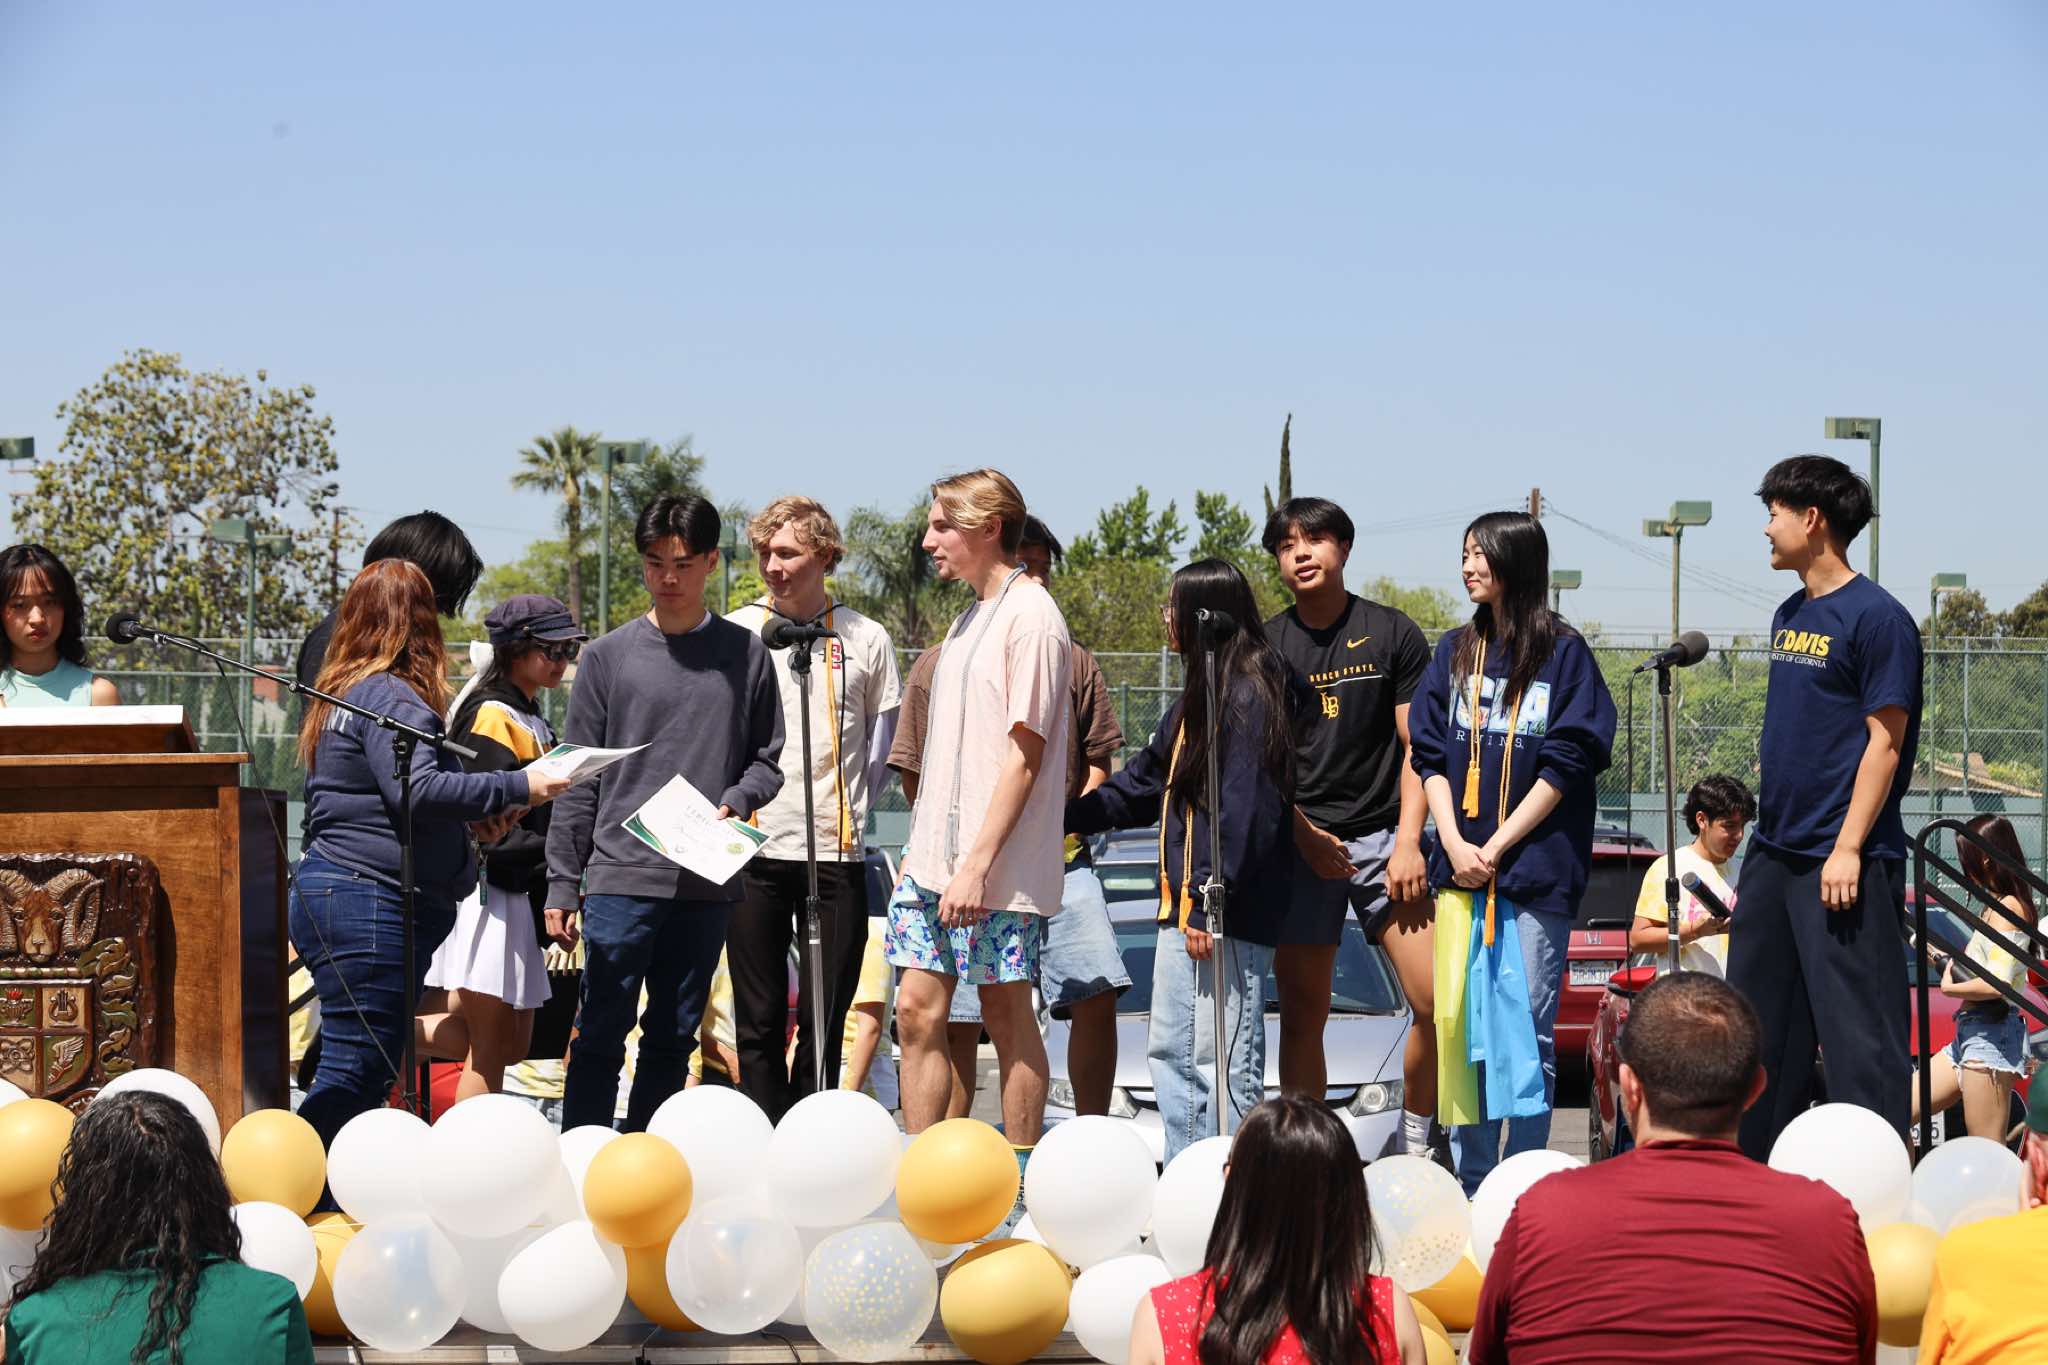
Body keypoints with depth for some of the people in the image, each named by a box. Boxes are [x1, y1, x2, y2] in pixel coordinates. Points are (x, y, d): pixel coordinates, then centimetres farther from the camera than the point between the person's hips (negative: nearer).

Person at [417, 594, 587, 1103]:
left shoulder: (533, 722, 18)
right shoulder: (492, 717, -11)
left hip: (521, 897, 9)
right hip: (487, 892, -9)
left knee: (512, 1044, 11)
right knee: (490, 1049, -7)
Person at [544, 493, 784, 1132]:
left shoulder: (745, 653, 8)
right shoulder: (609, 655, 6)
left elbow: (768, 761, 12)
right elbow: (578, 780, 6)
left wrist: (734, 804, -9)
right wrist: (562, 883, 2)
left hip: (707, 882, 2)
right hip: (620, 872, -2)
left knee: (674, 1040, 8)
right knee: (601, 1035, -4)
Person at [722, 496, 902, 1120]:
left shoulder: (866, 639, 5)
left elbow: (881, 746, 13)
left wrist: (851, 811, 7)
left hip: (837, 854, 0)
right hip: (754, 852, 0)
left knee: (825, 1019, 3)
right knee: (758, 1021, 2)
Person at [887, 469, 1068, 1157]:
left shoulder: (1030, 616, -10)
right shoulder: (970, 619, 17)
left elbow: (1024, 754, -15)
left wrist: (977, 864, -19)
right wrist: (919, 851, 17)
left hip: (995, 868, -8)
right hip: (936, 859, 8)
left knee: (1006, 1013, 0)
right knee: (917, 1011, 5)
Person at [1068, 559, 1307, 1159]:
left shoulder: (1250, 693, -13)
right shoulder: (1200, 694, 18)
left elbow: (1241, 809, -20)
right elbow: (1145, 784, 27)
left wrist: (1208, 905, -22)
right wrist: (1066, 816, 24)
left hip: (1225, 913, -11)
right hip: (1184, 907, 11)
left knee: (1221, 1060, -8)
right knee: (1171, 1051, 14)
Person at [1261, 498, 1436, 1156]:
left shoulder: (1393, 634, 5)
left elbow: (1418, 748, 3)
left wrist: (1408, 843, -7)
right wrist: (1303, 835, -7)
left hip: (1383, 835, -1)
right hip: (1299, 844, 1)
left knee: (1438, 999, -10)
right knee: (1302, 1018, 1)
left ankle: (1415, 1145, 7)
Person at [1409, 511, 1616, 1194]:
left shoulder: (1564, 652, 0)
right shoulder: (1456, 653, 14)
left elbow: (1567, 764, -6)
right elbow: (1430, 755, 9)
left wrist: (1497, 846, -11)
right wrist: (1454, 844, -6)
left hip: (1535, 870, -4)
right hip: (1460, 866, 4)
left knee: (1527, 1027, -3)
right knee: (1458, 1022, 3)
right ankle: (1469, 1182, 10)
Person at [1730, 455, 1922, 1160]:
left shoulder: (1876, 617, -11)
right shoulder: (1789, 616, 14)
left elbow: (1884, 740, -14)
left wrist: (1848, 847, -19)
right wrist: (1768, 825, 16)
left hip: (1841, 862, -9)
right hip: (1774, 850, 9)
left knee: (1858, 1028, -6)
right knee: (1760, 1022, 14)